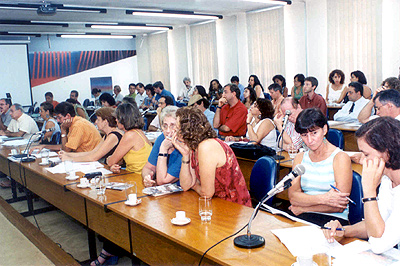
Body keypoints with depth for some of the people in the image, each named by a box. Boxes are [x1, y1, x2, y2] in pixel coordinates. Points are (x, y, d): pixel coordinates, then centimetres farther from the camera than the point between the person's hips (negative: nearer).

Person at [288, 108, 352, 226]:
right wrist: (322, 198, -16)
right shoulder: (300, 158, 12)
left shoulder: (341, 158, -4)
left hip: (332, 219, -4)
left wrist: (302, 208, -6)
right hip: (303, 217, 4)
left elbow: (340, 206, -10)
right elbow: (292, 196, -1)